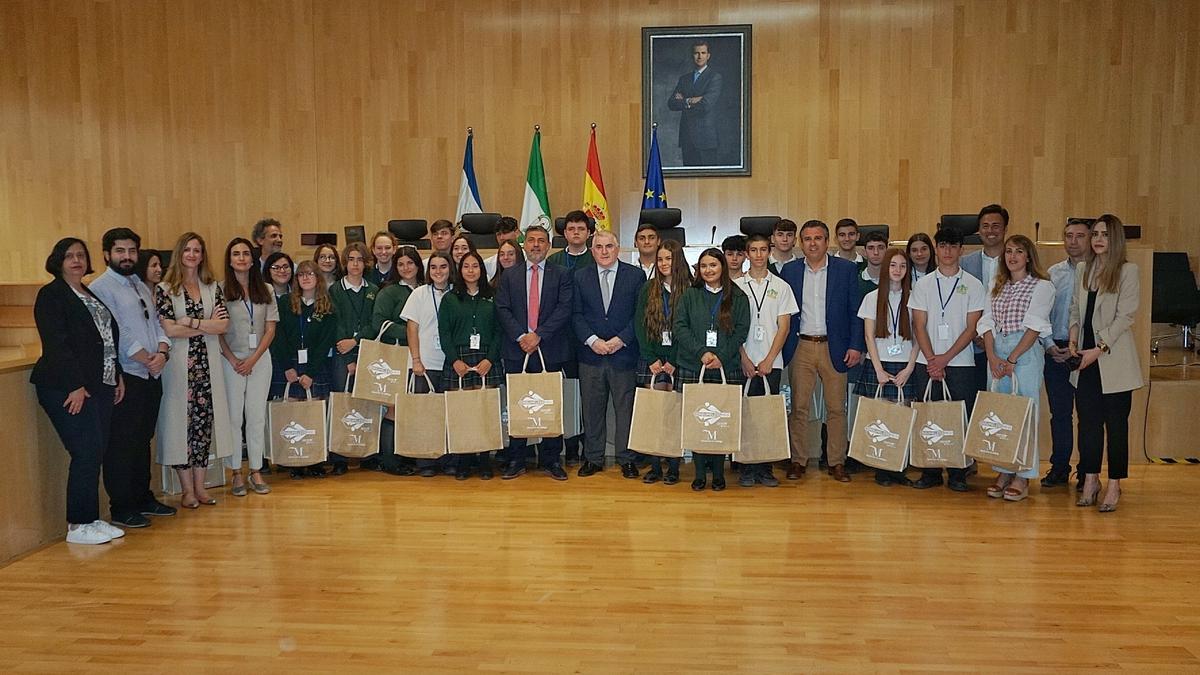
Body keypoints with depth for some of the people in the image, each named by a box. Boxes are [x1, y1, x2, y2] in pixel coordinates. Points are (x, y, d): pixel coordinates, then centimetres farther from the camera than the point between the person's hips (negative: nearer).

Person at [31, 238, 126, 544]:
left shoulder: (91, 295, 18)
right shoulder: (51, 295, -5)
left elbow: (109, 339, 20)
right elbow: (56, 344, -13)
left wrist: (117, 377, 14)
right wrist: (75, 385, -18)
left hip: (100, 385, 7)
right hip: (68, 389, -7)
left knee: (95, 455, 7)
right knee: (86, 453, -9)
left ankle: (91, 519, 15)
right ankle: (77, 526, 1)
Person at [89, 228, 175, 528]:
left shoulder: (142, 287, 18)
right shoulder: (100, 288, -7)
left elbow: (157, 325, 14)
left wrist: (162, 352, -4)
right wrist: (146, 359, -12)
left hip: (152, 377, 8)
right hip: (125, 378, -8)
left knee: (143, 442, 16)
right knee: (122, 445, -2)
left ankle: (143, 498, 26)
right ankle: (121, 509, 6)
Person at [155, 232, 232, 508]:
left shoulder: (213, 288, 11)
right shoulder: (165, 289, 1)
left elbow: (224, 325, 0)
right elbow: (169, 330, -9)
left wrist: (191, 322, -10)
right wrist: (208, 325, -5)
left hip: (208, 363, 3)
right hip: (179, 364, -3)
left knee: (205, 421, 4)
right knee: (181, 420, -1)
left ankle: (200, 485, 14)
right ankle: (187, 489, 9)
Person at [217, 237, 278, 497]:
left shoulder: (266, 290, 8)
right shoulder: (220, 290, 0)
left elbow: (270, 328, 5)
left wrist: (253, 359, -6)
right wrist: (233, 360, -10)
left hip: (260, 358, 2)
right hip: (231, 360, -2)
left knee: (257, 416, 5)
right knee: (233, 416, 1)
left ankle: (256, 471, 12)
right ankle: (236, 473, 9)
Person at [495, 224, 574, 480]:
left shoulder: (561, 275, 6)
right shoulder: (509, 276, 12)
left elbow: (564, 308, -4)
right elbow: (502, 309, 3)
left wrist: (539, 335, -13)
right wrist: (520, 336, -11)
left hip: (550, 351, -1)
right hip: (516, 351, 1)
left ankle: (550, 459, 13)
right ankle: (516, 460, 12)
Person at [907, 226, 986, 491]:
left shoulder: (973, 285, 4)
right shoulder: (923, 284, 7)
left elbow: (971, 328, -1)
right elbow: (919, 326, 3)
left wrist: (946, 358, -9)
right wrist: (931, 360, -7)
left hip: (960, 363, -1)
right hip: (927, 363, 1)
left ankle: (958, 474, 9)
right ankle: (930, 472, 11)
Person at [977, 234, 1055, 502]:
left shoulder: (1042, 286, 0)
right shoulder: (997, 286, 16)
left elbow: (1034, 327, -9)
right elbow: (987, 323, 8)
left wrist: (1012, 359, -14)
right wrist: (992, 357, -6)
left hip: (1026, 352, -5)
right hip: (996, 352, 5)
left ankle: (1023, 477, 3)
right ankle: (1003, 472, 13)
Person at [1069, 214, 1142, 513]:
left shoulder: (1128, 271, -4)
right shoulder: (1083, 270, 12)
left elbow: (1125, 316, -10)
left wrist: (1099, 349, -15)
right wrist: (1073, 339, -2)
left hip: (1113, 361, -4)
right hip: (1085, 363, 5)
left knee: (1116, 424, 2)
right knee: (1088, 422, 8)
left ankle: (1114, 485, 10)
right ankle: (1090, 479, 18)